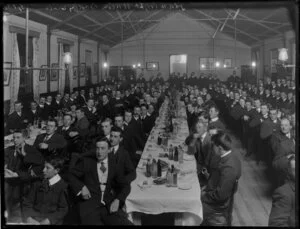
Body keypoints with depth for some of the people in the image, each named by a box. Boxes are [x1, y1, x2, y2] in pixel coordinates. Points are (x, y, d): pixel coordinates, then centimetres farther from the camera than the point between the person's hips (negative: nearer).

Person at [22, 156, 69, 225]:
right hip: (34, 218, 3)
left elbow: (63, 210, -1)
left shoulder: (63, 186, 3)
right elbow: (27, 203, 11)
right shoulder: (37, 184, 16)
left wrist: (47, 221, -14)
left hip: (51, 221, -3)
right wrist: (28, 218, -9)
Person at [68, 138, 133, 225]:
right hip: (89, 205, -2)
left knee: (126, 223, -22)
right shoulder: (86, 161, 6)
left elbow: (125, 186, 16)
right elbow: (70, 175, 9)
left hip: (109, 206, 2)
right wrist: (81, 187, -9)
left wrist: (117, 200, -2)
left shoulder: (113, 163, 12)